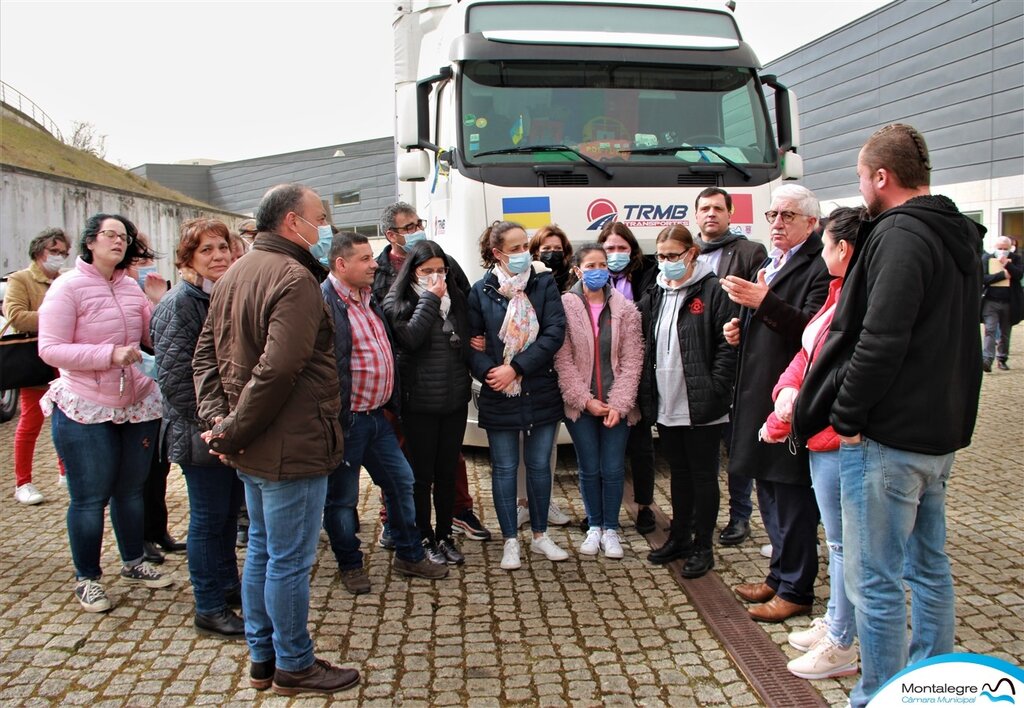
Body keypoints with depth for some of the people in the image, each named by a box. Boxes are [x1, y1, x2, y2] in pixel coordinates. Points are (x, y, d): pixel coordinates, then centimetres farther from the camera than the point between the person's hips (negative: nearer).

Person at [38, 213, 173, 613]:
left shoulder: (130, 287, 6)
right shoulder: (68, 287, -10)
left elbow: (155, 337, 8)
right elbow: (50, 349, -15)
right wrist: (110, 354, -24)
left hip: (137, 404, 5)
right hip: (85, 411, -5)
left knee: (131, 489, 17)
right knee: (89, 498, 4)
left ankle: (133, 563, 34)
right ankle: (87, 580, 20)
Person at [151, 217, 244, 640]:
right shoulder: (181, 302, -13)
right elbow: (173, 376, -19)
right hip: (202, 432, -8)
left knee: (228, 513, 17)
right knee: (209, 518, 2)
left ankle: (229, 588, 33)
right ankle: (209, 610, 15)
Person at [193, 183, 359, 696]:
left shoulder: (235, 274, 11)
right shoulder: (295, 279, -19)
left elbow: (206, 354, 10)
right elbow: (278, 369, -27)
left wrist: (216, 418, 0)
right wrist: (233, 431, -17)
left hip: (254, 446, 10)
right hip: (292, 447, -10)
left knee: (261, 550, 19)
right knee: (290, 561, 4)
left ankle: (261, 659, 32)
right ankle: (293, 667, 20)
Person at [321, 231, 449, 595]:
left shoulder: (370, 298, 12)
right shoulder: (324, 302, -16)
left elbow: (387, 352, 21)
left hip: (378, 415, 8)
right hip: (346, 419, -8)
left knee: (401, 481, 14)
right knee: (343, 496, 8)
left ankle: (410, 554, 29)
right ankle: (350, 565, 25)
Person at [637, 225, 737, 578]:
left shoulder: (712, 291, -9)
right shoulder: (654, 295, 10)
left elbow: (728, 344, -13)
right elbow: (645, 346, 13)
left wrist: (714, 390, -17)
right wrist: (647, 393, 5)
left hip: (701, 406, -6)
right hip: (666, 404, 6)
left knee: (703, 475, 6)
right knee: (679, 474, 18)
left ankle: (702, 546, 17)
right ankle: (679, 538, 29)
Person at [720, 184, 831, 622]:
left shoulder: (819, 268, -12)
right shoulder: (766, 265, 17)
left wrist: (764, 302, -30)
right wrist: (741, 331, 7)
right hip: (759, 395, 9)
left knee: (794, 496, 1)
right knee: (770, 495, 18)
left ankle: (795, 590, 15)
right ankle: (779, 575, 32)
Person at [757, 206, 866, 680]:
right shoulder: (838, 291, 13)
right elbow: (807, 352, 12)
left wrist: (805, 401, -14)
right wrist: (787, 390, -4)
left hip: (840, 436, -10)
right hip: (820, 432, 10)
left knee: (843, 541, 2)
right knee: (838, 538, 20)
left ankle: (841, 646, 15)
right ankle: (834, 621, 35)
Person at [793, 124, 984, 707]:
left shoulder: (900, 237, -18)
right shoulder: (962, 237, 14)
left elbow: (880, 341, -25)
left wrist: (847, 416, -16)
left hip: (888, 438, -10)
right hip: (943, 431, 10)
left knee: (874, 580, -1)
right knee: (930, 566, 20)